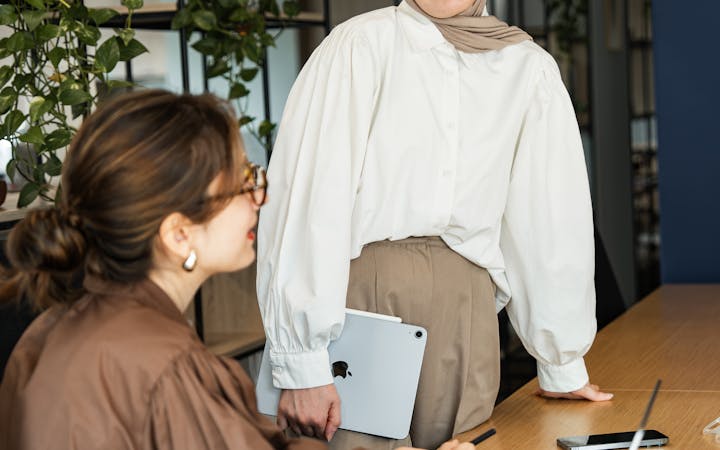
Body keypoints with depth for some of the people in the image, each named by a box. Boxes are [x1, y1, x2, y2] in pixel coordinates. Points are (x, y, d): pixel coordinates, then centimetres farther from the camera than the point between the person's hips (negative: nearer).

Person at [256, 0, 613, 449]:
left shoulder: (531, 69, 9)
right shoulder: (361, 43, -3)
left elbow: (555, 217, 12)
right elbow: (307, 198, -11)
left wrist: (562, 365, 14)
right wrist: (302, 362, -19)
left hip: (466, 298, 3)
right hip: (359, 281, -3)